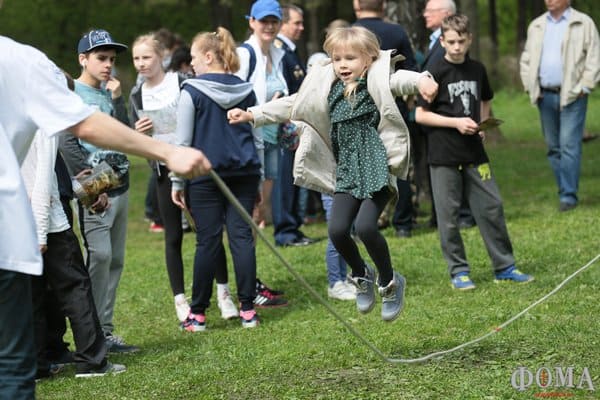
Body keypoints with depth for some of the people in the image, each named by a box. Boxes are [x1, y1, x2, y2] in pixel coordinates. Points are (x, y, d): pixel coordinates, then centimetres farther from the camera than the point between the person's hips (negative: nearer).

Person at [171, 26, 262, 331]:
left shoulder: (192, 92, -7)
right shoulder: (245, 90, 8)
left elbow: (184, 140, -5)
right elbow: (256, 134, 14)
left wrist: (177, 182, 3)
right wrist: (258, 178, 21)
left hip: (206, 175, -4)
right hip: (244, 173, 4)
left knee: (208, 241, -1)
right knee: (242, 236, 4)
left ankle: (198, 314, 5)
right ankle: (247, 309, 4)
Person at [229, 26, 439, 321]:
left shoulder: (378, 83, -4)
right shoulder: (326, 89, 10)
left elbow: (400, 80, -25)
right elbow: (290, 105, 17)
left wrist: (421, 80, -47)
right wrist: (251, 114, 13)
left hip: (378, 168, -5)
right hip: (347, 171, 5)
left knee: (365, 226, -19)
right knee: (337, 230, -9)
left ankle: (389, 282, 8)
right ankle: (361, 276, 22)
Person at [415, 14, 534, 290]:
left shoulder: (477, 70, 7)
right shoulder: (435, 74, -8)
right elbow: (420, 115, -8)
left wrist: (483, 125, 4)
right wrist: (456, 123, -16)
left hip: (474, 152, 4)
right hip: (444, 155, -4)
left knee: (492, 207, 4)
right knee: (448, 214, 1)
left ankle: (504, 267, 13)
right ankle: (458, 271, 12)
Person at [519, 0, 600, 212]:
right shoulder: (536, 26, 14)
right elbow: (526, 59, 19)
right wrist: (530, 86, 7)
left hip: (572, 96, -5)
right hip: (545, 95, 5)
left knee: (569, 145, -10)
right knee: (553, 147, 7)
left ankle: (569, 195, -9)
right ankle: (565, 190, 15)